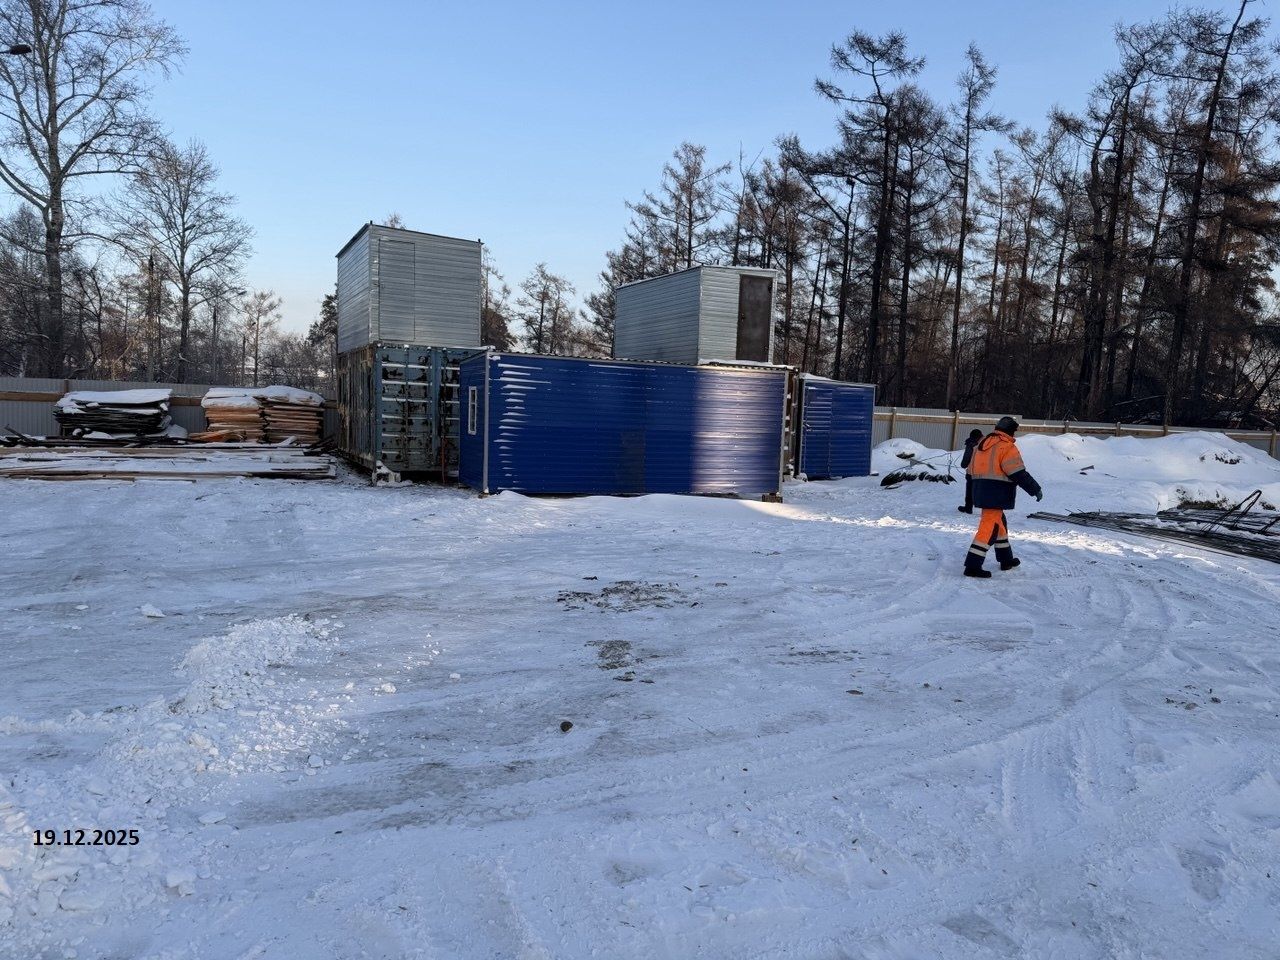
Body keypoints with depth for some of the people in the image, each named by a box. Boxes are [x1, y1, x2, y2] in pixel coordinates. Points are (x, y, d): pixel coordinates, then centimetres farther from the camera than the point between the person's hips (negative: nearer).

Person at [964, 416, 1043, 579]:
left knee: (999, 523, 22)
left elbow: (972, 470, 19)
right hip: (996, 494, -9)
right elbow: (1019, 474, -16)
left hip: (980, 491, 9)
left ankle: (1006, 559, 33)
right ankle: (972, 566, -13)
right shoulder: (1007, 447, -12)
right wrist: (1036, 489, -7)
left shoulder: (982, 443, 14)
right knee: (989, 528, -8)